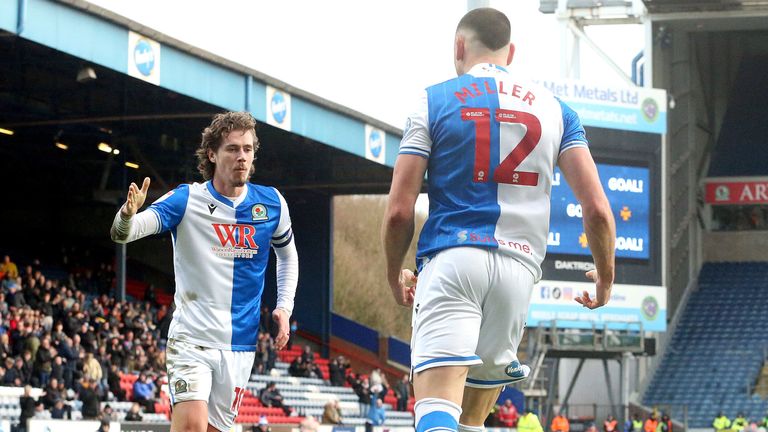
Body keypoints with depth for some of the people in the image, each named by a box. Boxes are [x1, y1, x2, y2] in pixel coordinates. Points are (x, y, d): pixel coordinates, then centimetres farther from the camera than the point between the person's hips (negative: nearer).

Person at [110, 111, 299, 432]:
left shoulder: (271, 204, 4)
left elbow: (287, 254, 23)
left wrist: (284, 307, 9)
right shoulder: (185, 200, -6)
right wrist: (128, 213, -39)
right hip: (191, 338, -3)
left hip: (240, 345, 4)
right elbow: (122, 234, -16)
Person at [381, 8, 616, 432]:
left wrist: (395, 275, 17)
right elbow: (597, 209, 4)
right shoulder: (555, 109, 13)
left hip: (450, 259, -3)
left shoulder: (434, 102, 6)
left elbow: (399, 211, 0)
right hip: (519, 268, 3)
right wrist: (605, 275, 21)